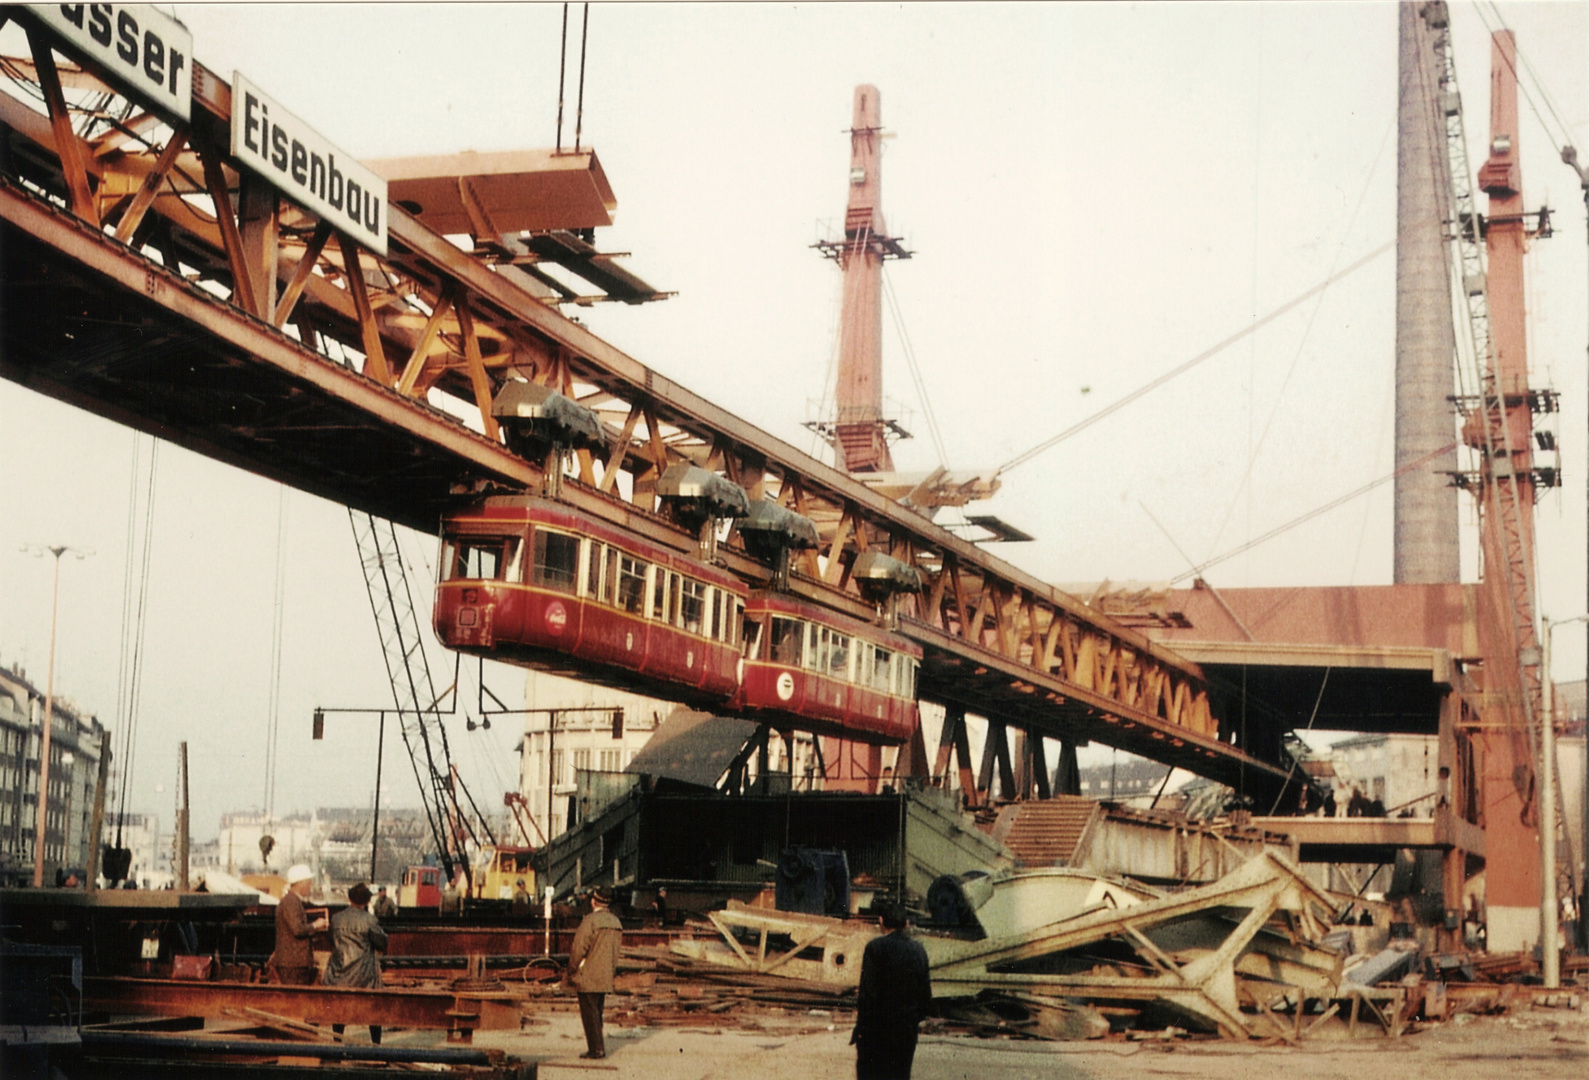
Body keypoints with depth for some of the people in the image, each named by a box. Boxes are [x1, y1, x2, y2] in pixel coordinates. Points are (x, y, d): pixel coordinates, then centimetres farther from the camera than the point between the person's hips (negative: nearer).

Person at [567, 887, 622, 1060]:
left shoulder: (590, 921, -15)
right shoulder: (616, 922, 7)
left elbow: (579, 949, -14)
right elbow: (616, 949, 12)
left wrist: (571, 972, -2)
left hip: (588, 977, -7)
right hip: (606, 978, 7)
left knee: (590, 1013, -2)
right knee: (596, 1012, 15)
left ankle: (597, 1049, -4)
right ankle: (597, 1049, 16)